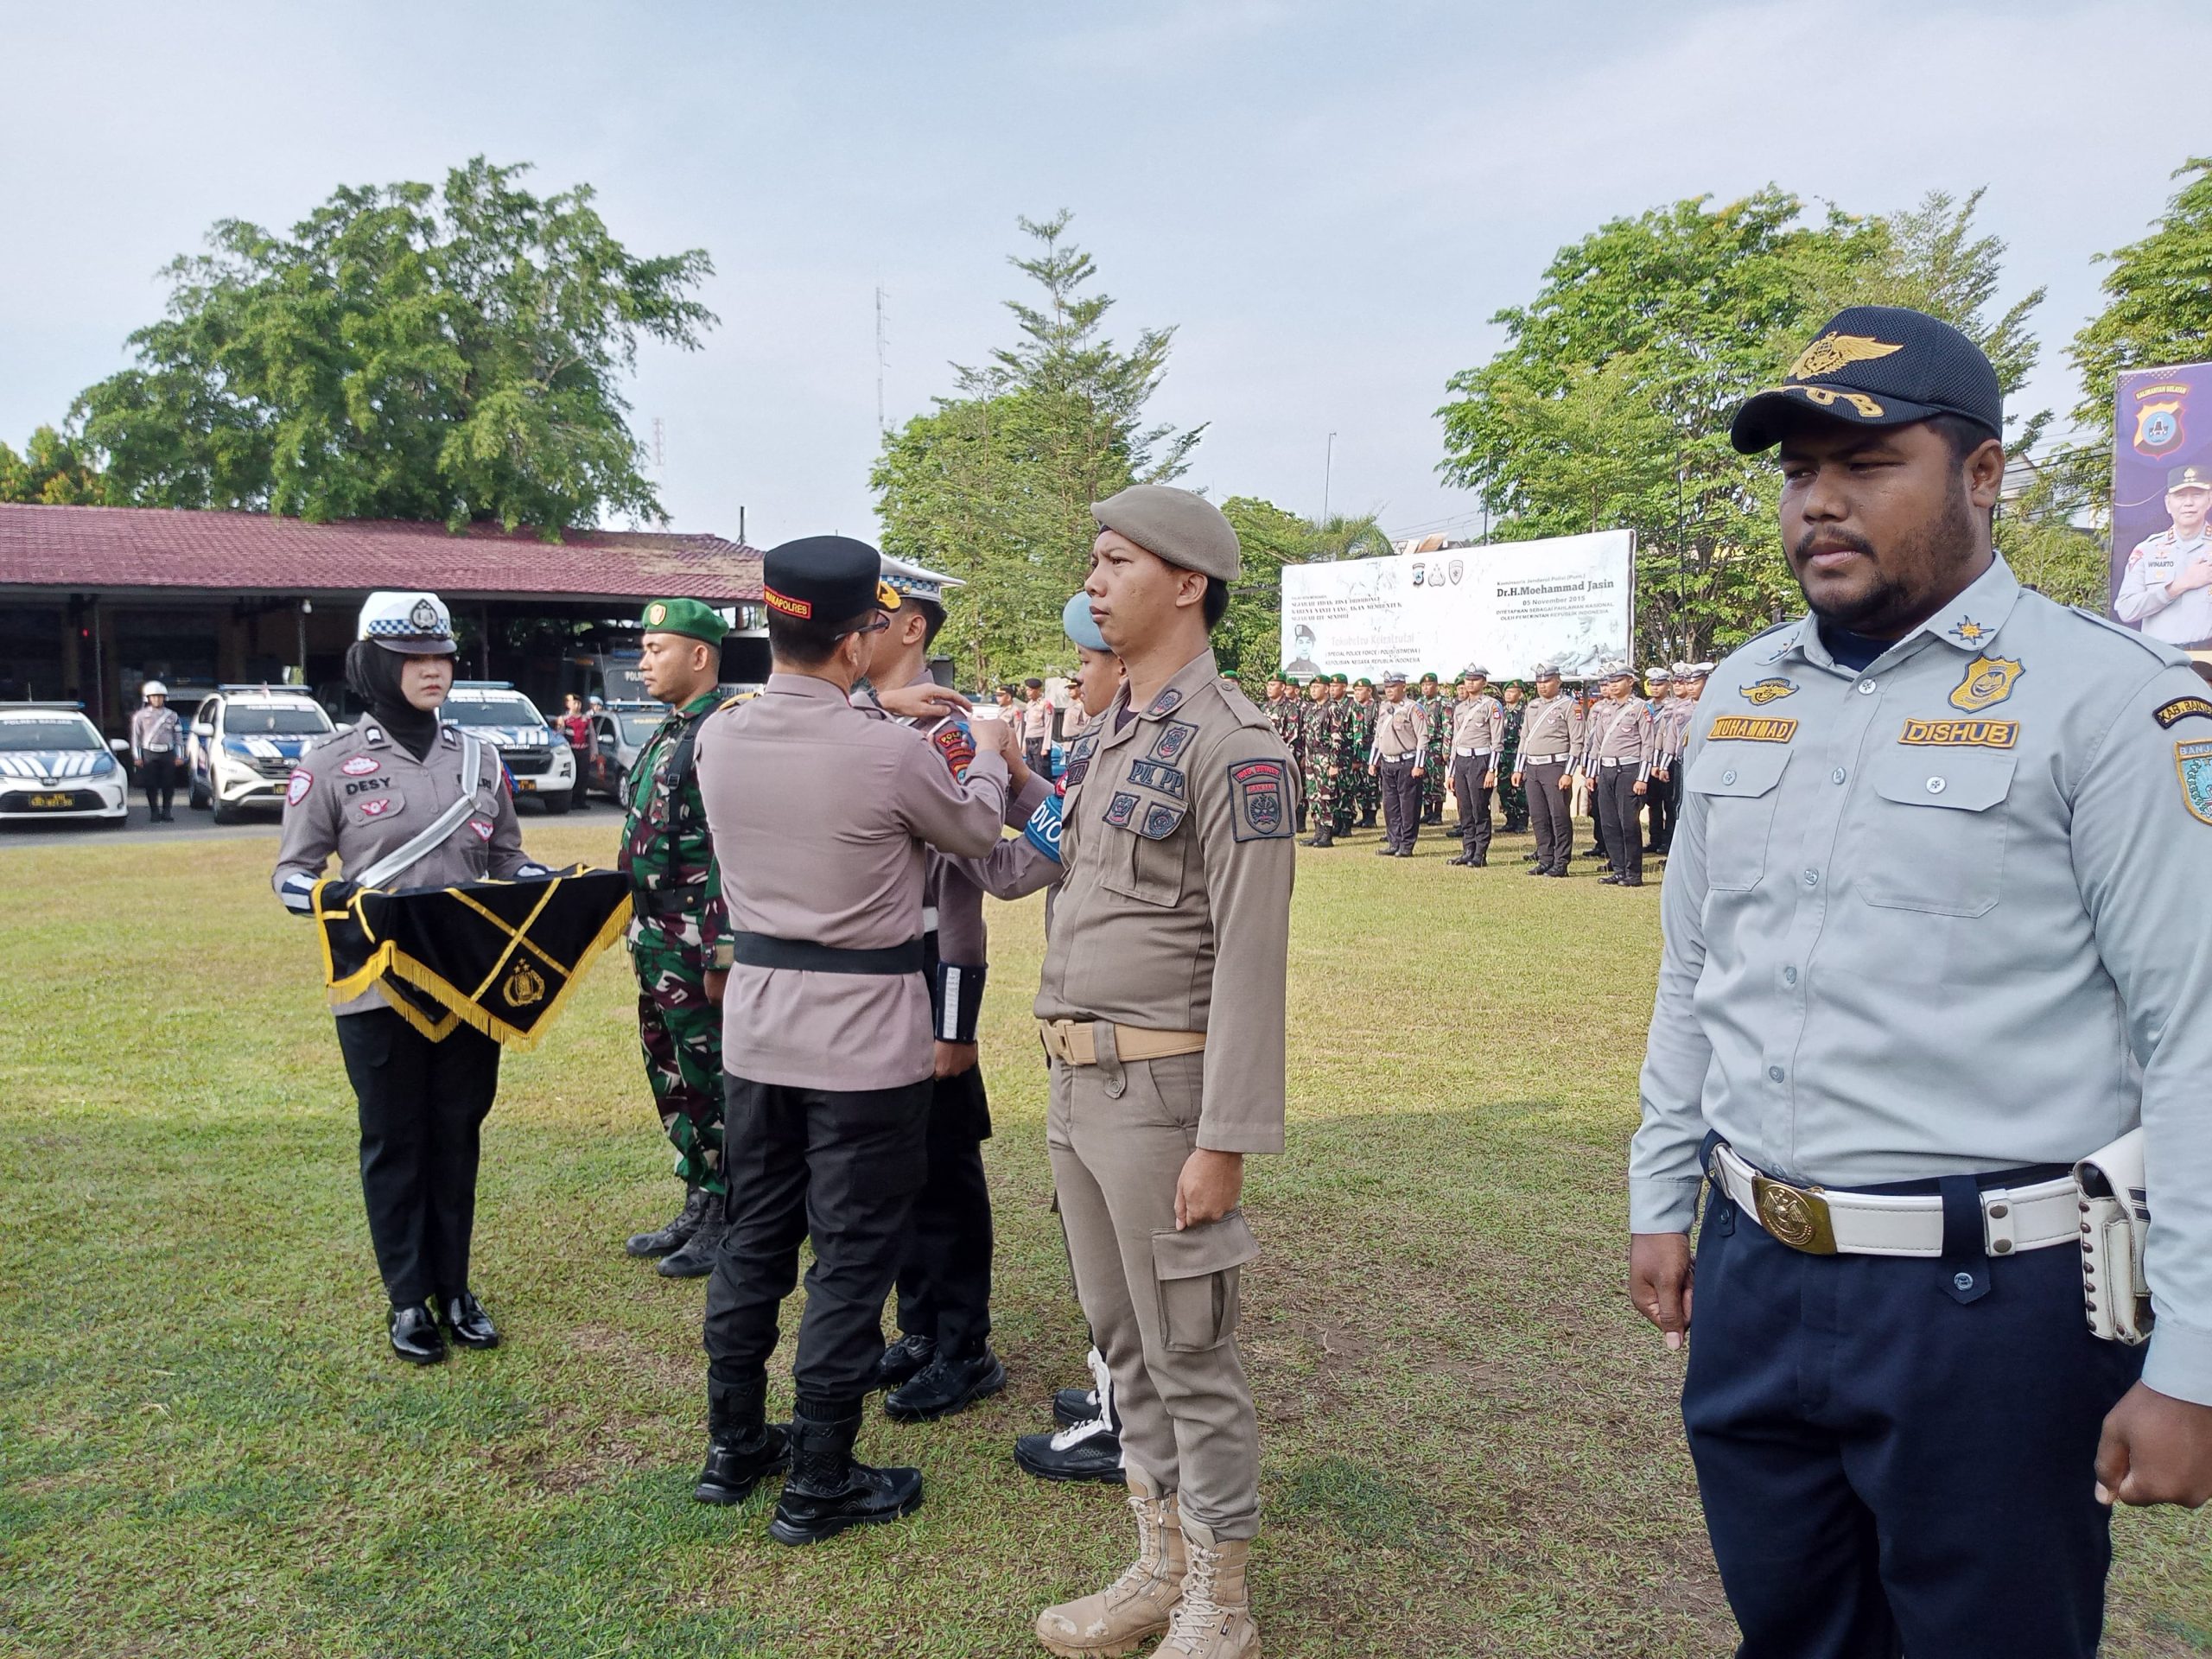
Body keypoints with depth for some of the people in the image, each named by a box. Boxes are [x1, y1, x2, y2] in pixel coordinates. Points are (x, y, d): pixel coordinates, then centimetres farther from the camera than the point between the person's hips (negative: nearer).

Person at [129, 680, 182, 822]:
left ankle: (166, 812, 9)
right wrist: (136, 757, -1)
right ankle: (154, 812, 4)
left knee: (168, 785, 0)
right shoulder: (140, 716, 5)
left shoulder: (171, 715, 10)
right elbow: (135, 736, 5)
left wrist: (179, 756, 4)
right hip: (149, 753, -1)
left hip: (168, 753, 1)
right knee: (151, 785, -2)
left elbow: (178, 736, 11)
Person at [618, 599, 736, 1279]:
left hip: (697, 948, -10)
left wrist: (722, 957, -24)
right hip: (657, 943, 10)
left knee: (712, 1083, 1)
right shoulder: (667, 735, 14)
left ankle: (725, 1225, 13)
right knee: (673, 1080, 17)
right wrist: (641, 935, 20)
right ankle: (697, 1208, 30)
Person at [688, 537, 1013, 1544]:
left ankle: (733, 1446, 33)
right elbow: (976, 832, 1)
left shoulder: (719, 738, -3)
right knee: (852, 1255, 6)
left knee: (753, 1237, 18)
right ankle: (819, 1486, 17)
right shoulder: (887, 754, -19)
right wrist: (987, 754, 20)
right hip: (864, 1031, -6)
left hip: (755, 1020, 6)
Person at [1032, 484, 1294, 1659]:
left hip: (1163, 1091, -8)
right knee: (1122, 1344, 18)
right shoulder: (1103, 738, 12)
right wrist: (1066, 1090, 17)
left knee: (1190, 1360, 5)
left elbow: (1251, 956, -19)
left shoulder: (1231, 745, -14)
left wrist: (1224, 1142, -20)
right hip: (1078, 1088, 9)